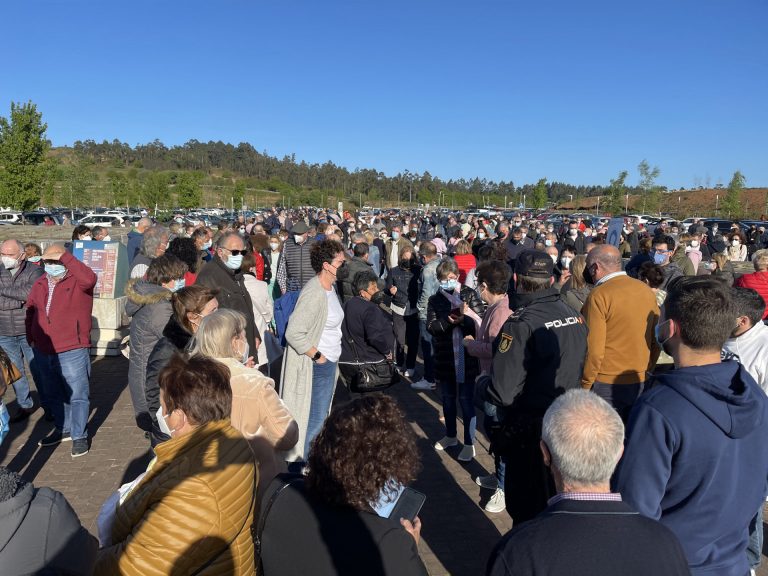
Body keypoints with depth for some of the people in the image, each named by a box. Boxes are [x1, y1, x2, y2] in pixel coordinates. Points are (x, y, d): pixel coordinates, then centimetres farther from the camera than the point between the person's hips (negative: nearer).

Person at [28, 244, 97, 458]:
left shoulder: (78, 281, -11)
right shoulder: (39, 284, 9)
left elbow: (89, 279, -36)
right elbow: (30, 312, 19)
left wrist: (65, 256, -29)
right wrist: (31, 338, 12)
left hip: (72, 351, -7)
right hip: (43, 352, 7)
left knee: (77, 395, 2)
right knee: (53, 395, 20)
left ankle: (79, 436, 15)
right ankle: (63, 429, 37)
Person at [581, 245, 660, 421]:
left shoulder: (599, 295, -16)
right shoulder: (647, 290, 3)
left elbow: (593, 350, -18)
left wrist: (585, 385, -7)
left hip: (606, 385, -6)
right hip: (639, 382, 6)